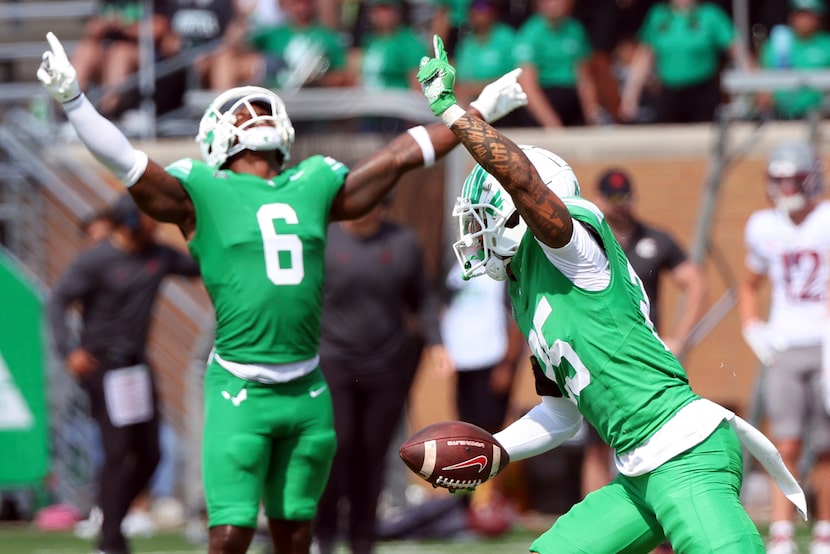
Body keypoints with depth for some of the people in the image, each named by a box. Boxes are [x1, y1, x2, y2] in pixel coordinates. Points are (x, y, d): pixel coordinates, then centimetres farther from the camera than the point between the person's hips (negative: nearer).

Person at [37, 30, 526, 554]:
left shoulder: (314, 187, 12)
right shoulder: (202, 194, 0)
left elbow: (401, 155, 20)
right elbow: (124, 160, -10)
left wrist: (479, 111, 25)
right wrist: (72, 99, -23)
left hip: (308, 392, 5)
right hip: (241, 390, -5)